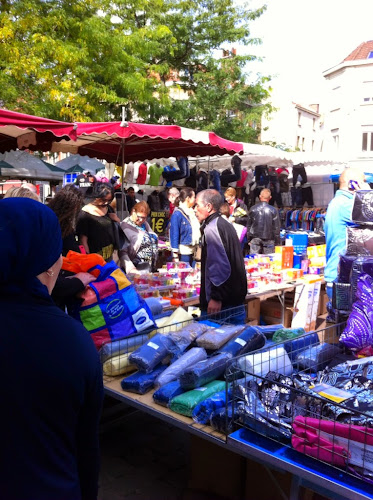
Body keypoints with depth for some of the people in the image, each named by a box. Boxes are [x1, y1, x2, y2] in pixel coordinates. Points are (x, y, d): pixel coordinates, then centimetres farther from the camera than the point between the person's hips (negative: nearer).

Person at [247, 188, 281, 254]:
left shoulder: (253, 209, -1)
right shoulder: (273, 210, -7)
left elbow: (248, 226, 5)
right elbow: (276, 228, -4)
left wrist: (249, 239, 15)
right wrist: (277, 242, 6)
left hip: (255, 239, 2)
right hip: (269, 240, -1)